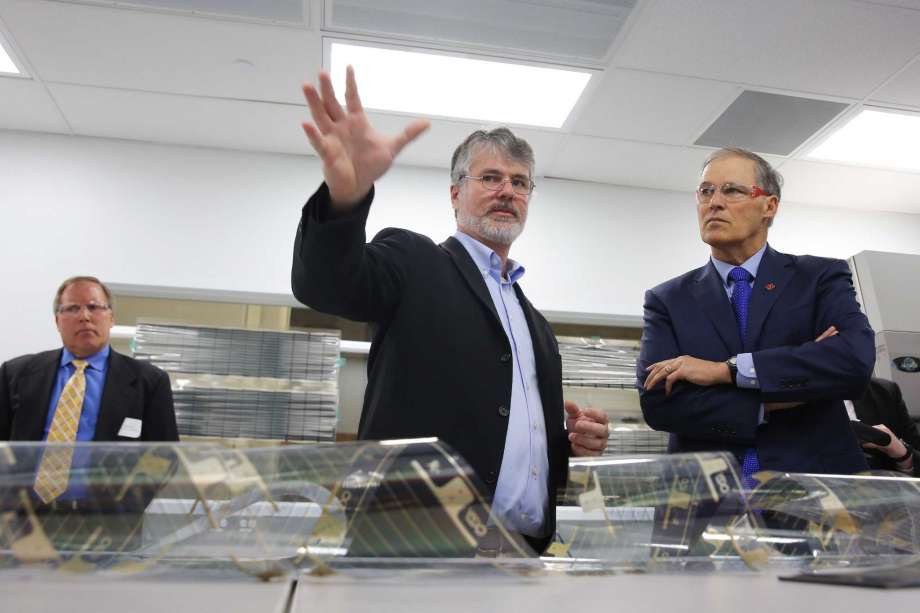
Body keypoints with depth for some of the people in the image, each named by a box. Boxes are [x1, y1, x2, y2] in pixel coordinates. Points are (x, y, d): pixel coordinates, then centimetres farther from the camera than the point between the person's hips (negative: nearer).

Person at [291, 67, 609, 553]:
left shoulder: (534, 323, 20)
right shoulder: (414, 262, 2)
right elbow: (326, 283, -18)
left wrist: (577, 441, 3)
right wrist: (346, 192, -38)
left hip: (523, 550, 7)